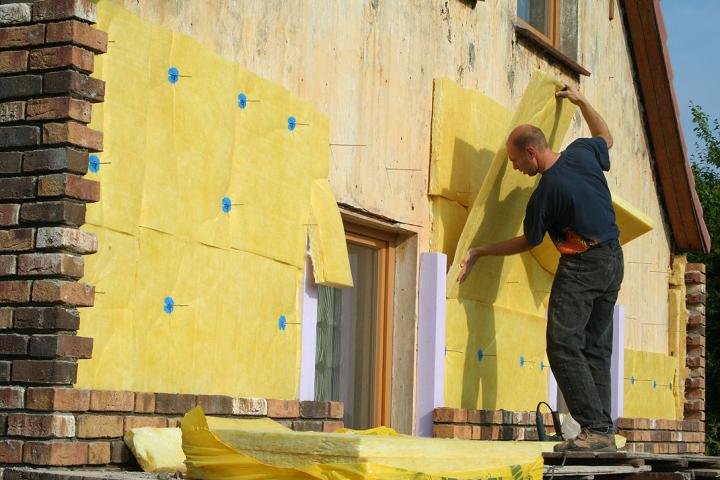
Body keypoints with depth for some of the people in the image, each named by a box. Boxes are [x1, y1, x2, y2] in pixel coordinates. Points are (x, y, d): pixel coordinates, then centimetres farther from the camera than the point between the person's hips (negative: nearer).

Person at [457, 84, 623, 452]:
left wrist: (479, 252, 7)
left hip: (581, 266, -9)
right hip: (613, 260, 9)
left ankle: (596, 429, -20)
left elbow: (528, 242, -2)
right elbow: (606, 138, 28)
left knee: (563, 346, -11)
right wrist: (581, 101, 32)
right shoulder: (583, 153, 2)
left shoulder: (546, 192, -17)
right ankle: (603, 433, 3)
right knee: (596, 349, 8)